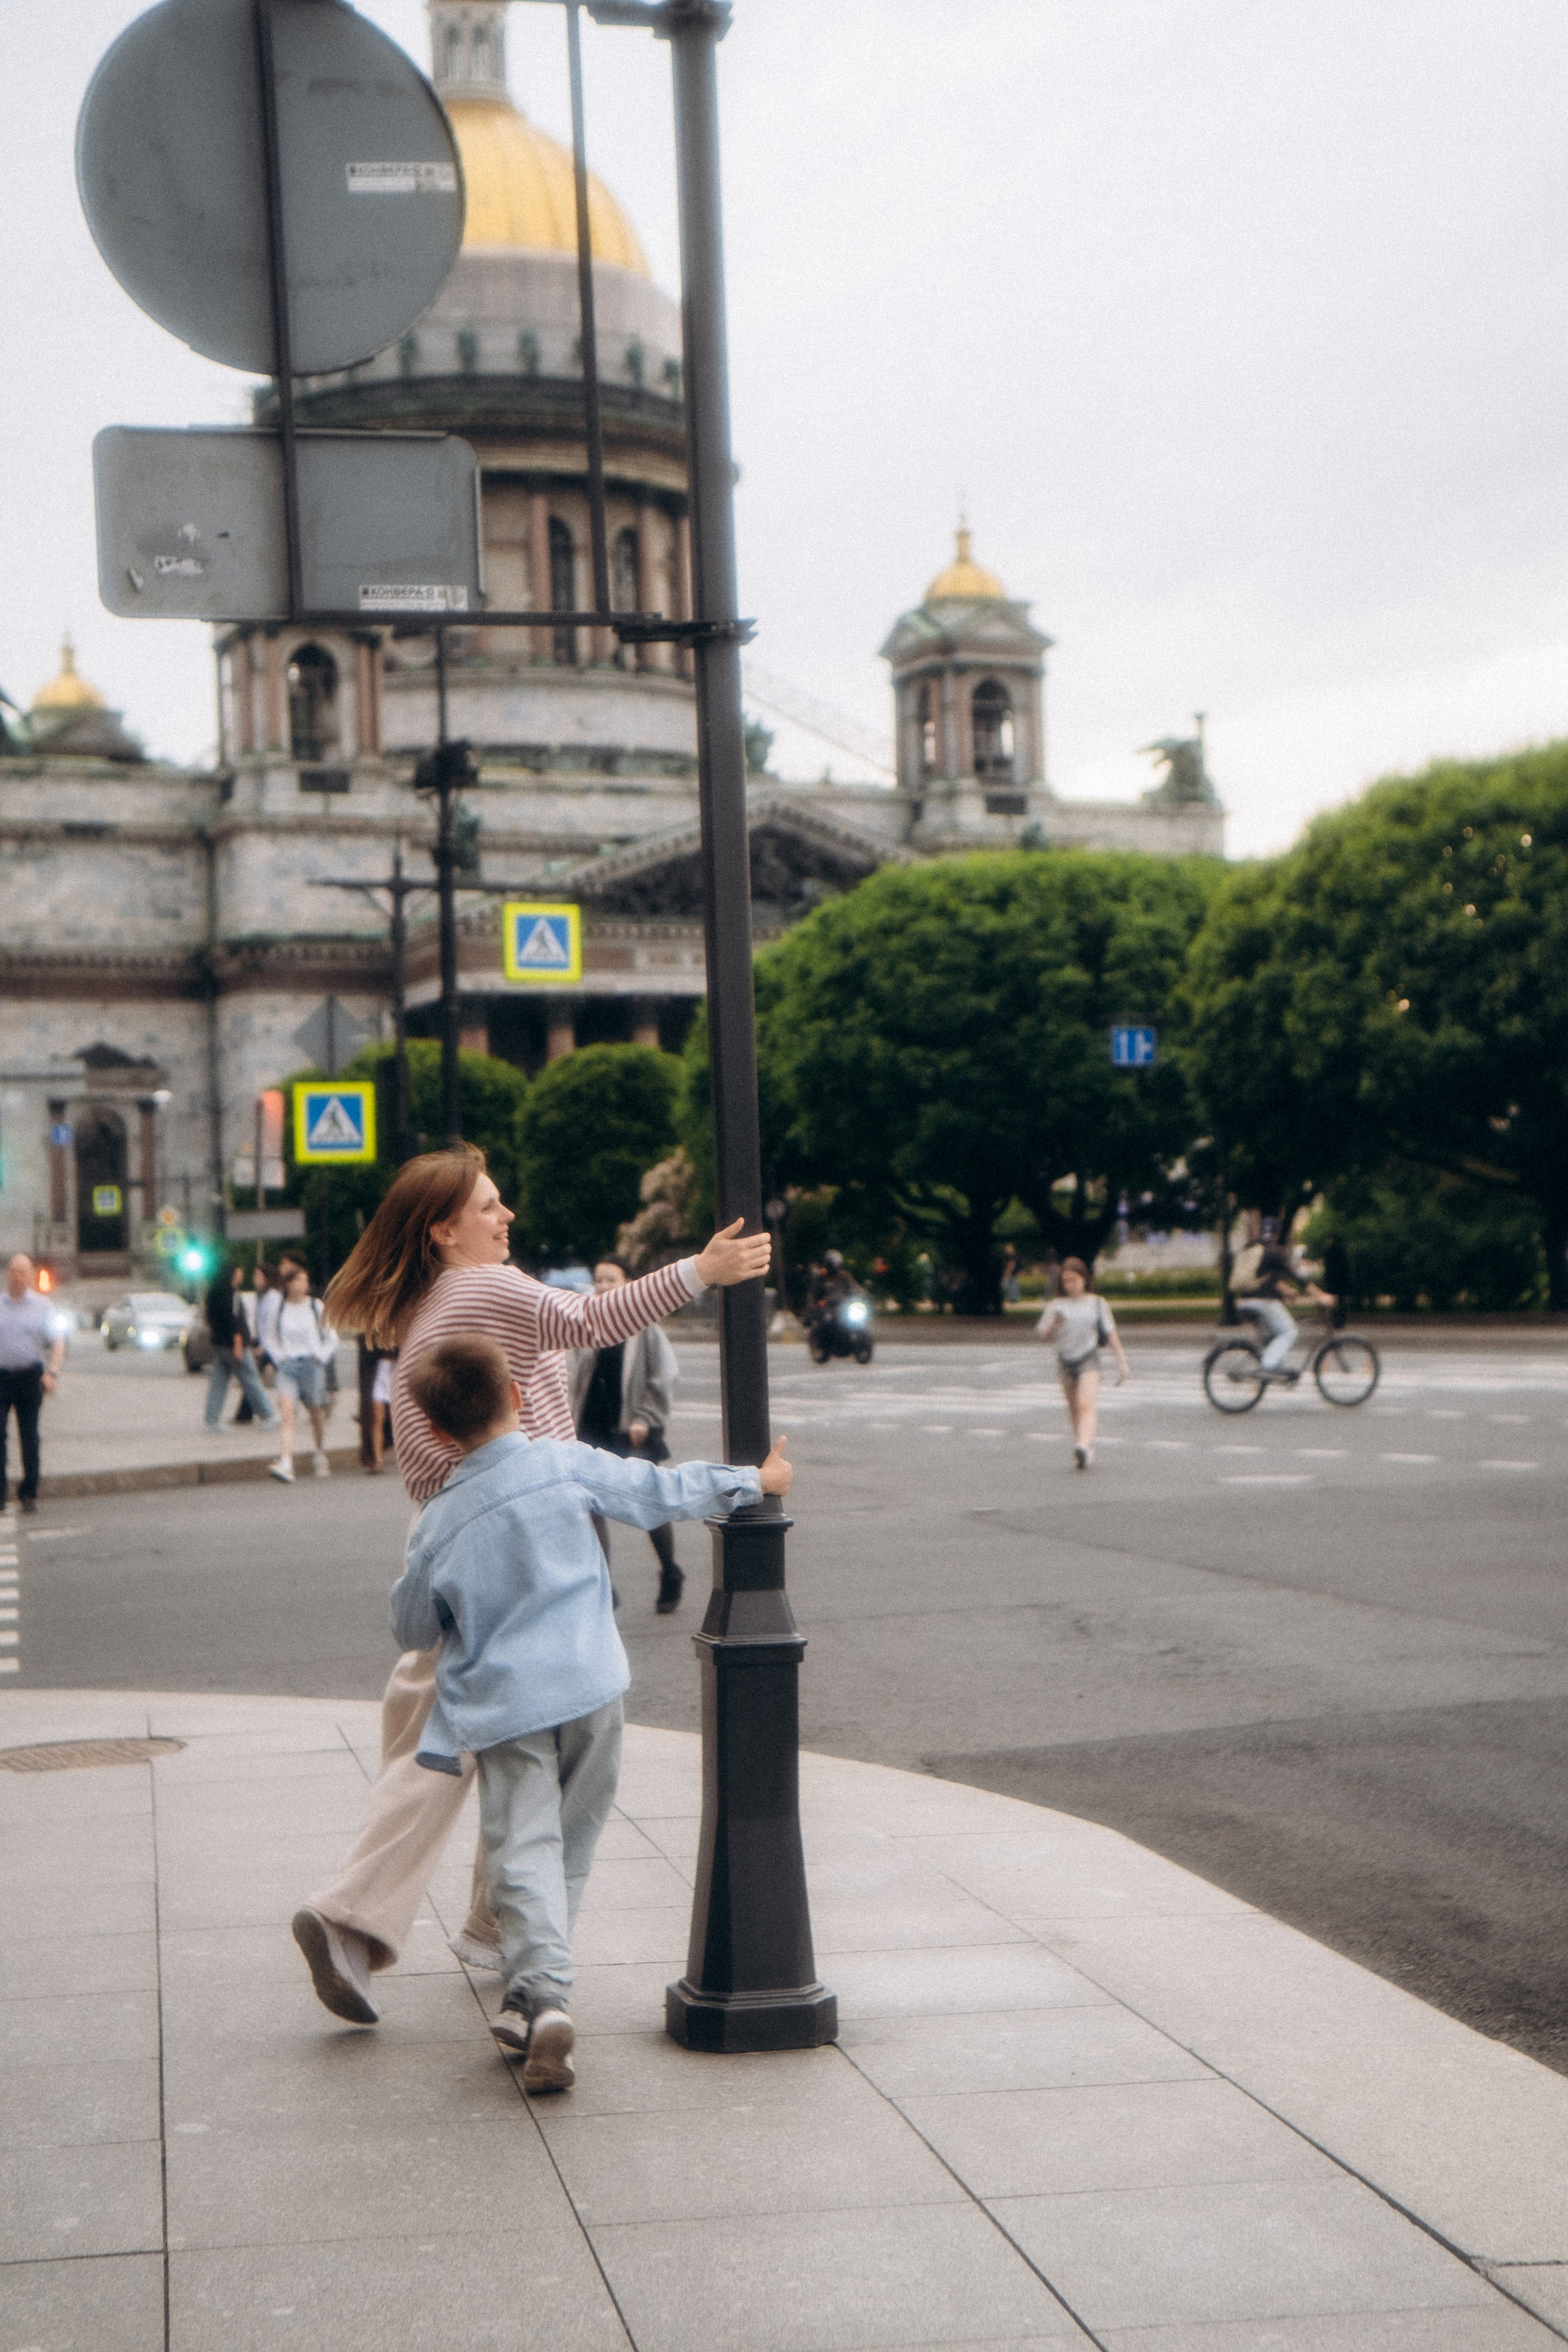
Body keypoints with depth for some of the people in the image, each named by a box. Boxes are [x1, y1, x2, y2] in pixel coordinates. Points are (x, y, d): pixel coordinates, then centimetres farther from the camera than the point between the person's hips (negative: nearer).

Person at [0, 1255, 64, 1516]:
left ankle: (29, 1493, 13)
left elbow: (57, 1342, 2)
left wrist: (52, 1372, -12)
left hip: (30, 1376, 0)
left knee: (29, 1437, 4)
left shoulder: (41, 1305, 5)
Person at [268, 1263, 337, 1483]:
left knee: (316, 1415, 11)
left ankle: (321, 1458, 33)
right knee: (287, 1414, -15)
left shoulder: (316, 1307, 2)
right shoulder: (279, 1310, 4)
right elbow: (273, 1339, 18)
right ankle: (286, 1464, -26)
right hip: (288, 1367, 0)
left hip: (312, 1365, 0)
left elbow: (332, 1337, 9)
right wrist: (280, 1357, 4)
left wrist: (322, 1356, -2)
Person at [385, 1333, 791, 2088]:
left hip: (502, 1701, -1)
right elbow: (663, 1492, 8)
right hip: (588, 1687, 1)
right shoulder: (569, 1465, -2)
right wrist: (754, 1481, 22)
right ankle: (531, 1996, 17)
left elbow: (412, 1628, 12)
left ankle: (543, 1994, -23)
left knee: (524, 1851, -5)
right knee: (571, 1845, 13)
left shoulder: (438, 1522, 0)